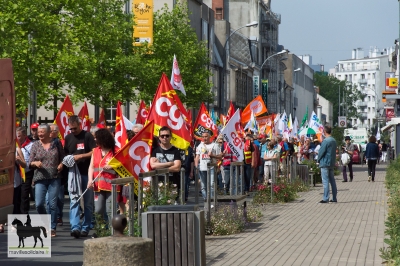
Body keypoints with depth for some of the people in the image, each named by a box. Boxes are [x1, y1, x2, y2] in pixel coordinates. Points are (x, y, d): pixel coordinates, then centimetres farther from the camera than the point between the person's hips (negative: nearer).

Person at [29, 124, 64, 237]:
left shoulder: (56, 143, 7)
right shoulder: (35, 145, 7)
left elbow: (63, 157, 14)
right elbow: (30, 163, 6)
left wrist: (61, 164, -6)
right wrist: (35, 163, -15)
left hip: (54, 178, -1)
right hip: (40, 178, 1)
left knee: (53, 204, -2)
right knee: (39, 204, -8)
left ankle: (52, 228, 8)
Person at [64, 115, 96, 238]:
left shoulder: (87, 136, -2)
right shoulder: (68, 138, 11)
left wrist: (80, 156, -17)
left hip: (87, 173, -2)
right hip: (73, 172, 3)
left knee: (88, 202, 4)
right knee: (74, 200, -11)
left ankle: (85, 228, 14)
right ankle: (75, 227, -19)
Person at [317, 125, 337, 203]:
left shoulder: (326, 141, -16)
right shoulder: (334, 141, 10)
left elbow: (321, 152, -13)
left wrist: (318, 159, 4)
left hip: (325, 163, -8)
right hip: (332, 163, 8)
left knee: (325, 181, -8)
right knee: (332, 180, 11)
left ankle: (325, 198, -10)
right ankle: (334, 198, 13)